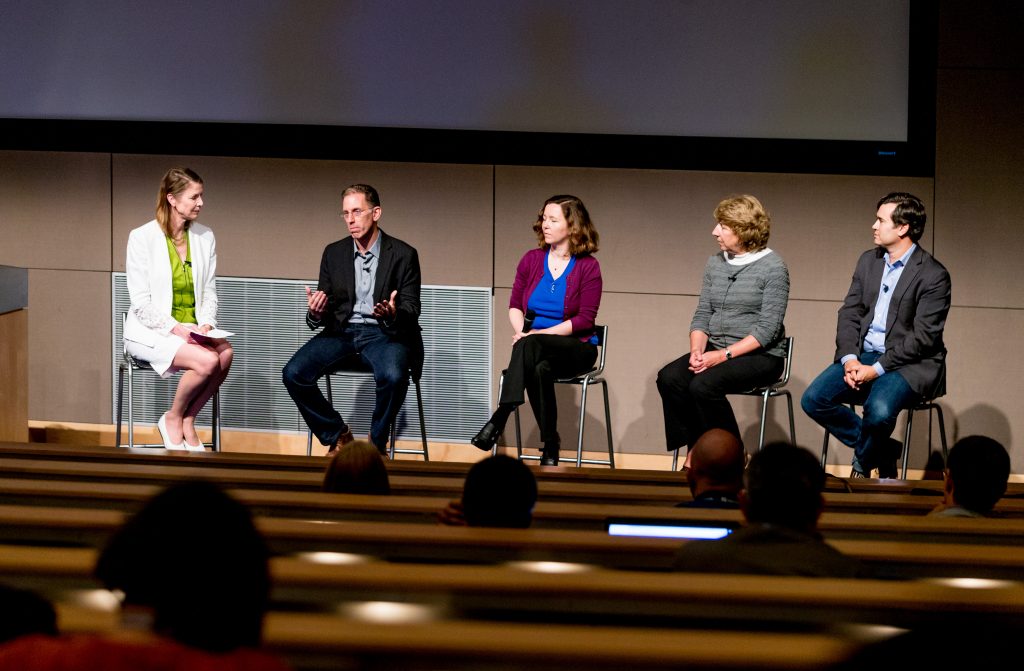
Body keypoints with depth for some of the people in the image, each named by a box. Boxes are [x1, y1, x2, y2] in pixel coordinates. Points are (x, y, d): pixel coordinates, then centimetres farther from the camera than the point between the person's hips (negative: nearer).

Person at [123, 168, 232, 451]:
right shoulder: (142, 237, -7)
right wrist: (175, 329, -21)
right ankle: (173, 419, -4)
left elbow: (209, 293, 11)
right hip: (150, 331, -5)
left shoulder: (205, 237, 8)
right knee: (207, 360, -31)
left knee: (225, 353, -30)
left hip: (191, 330, 5)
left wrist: (206, 324, -9)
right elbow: (142, 303, -10)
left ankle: (187, 422, -9)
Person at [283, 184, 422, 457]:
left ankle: (377, 442, -8)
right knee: (293, 373, -21)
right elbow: (324, 312, 10)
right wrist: (315, 313, -17)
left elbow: (412, 310, -4)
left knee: (393, 376, -37)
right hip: (341, 331, 4)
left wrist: (393, 314, -28)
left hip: (383, 333, -4)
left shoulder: (403, 254, -1)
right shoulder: (333, 253, 9)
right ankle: (336, 436, 1)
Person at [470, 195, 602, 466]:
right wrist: (521, 331, -12)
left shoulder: (588, 266, -4)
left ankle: (499, 419, -42)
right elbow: (515, 305, 11)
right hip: (536, 346, 3)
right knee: (540, 370, -35)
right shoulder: (532, 260, 9)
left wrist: (537, 334, -17)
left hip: (576, 348, -3)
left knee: (531, 346, -36)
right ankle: (550, 446, -30)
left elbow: (585, 319, -9)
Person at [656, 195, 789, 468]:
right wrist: (697, 351, -9)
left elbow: (767, 329, -13)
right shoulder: (714, 264, 12)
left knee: (704, 385, -31)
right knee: (669, 378, -21)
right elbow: (702, 315, 11)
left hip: (760, 356, -6)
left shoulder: (773, 268, -8)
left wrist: (724, 354, -21)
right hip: (716, 350, 6)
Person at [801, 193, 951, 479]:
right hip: (863, 356, 7)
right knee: (813, 399, -14)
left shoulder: (933, 275, -11)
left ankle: (862, 465, -1)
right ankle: (883, 452, 1)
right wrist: (850, 358, -10)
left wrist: (877, 369, -20)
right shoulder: (868, 261, 11)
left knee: (879, 410, -34)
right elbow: (849, 313, 9)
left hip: (909, 364, -7)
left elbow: (923, 337, -14)